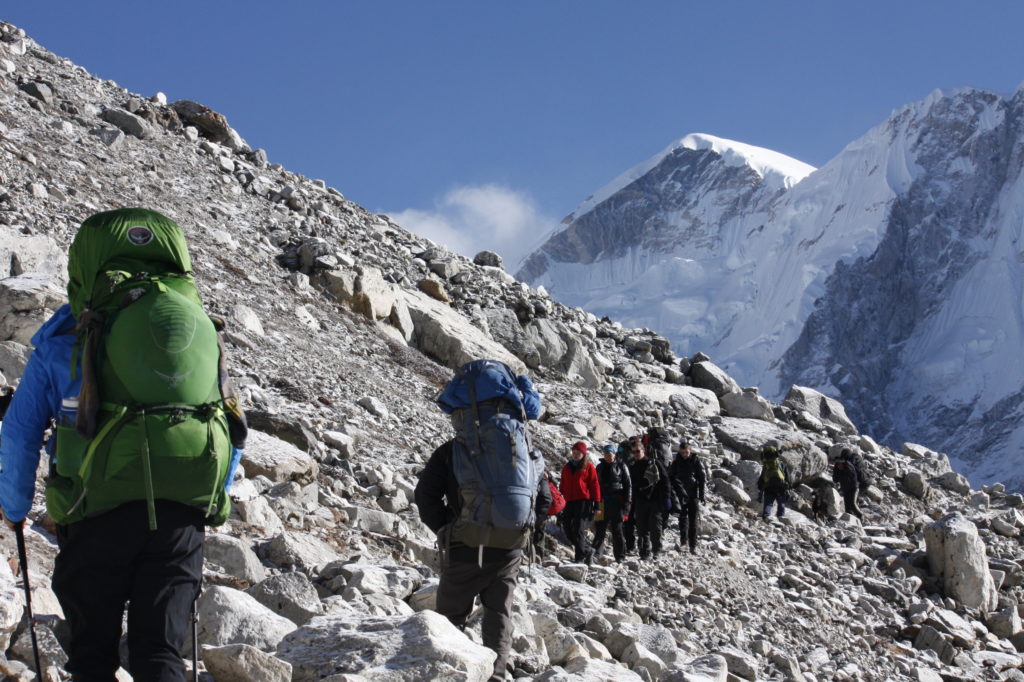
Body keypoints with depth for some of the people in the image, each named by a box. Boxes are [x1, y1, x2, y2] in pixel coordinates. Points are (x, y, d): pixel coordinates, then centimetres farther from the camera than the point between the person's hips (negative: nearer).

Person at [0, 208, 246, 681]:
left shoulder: (65, 339, 6)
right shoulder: (198, 326, 15)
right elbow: (235, 430, 21)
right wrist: (212, 500, 34)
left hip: (99, 517, -2)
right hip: (182, 518, 2)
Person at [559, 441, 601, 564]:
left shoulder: (588, 466, 2)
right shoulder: (567, 467, 18)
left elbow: (595, 485, 0)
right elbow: (562, 486, 22)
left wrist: (596, 502, -5)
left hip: (584, 502, -6)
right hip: (569, 502, 6)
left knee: (578, 531, -11)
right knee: (568, 530, 4)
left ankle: (580, 557, -4)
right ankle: (588, 550, 21)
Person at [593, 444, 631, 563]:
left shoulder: (621, 466, 2)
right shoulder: (600, 467, 14)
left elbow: (628, 485, 0)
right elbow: (595, 485, 19)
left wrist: (627, 501, -7)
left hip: (617, 502, -3)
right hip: (602, 502, 4)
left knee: (617, 529, 0)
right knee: (600, 527, 0)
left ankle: (620, 556, 5)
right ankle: (595, 553, 3)